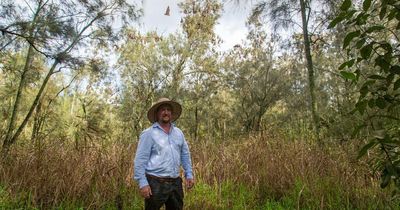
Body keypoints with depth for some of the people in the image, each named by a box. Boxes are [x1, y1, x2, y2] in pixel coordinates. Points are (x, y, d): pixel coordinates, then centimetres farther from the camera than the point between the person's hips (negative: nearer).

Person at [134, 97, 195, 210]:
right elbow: (140, 160, -10)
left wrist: (189, 174, 10)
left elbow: (185, 154, 16)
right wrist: (142, 183, -15)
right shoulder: (148, 133, -8)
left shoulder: (178, 132, 9)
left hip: (176, 182, 6)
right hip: (156, 183, -5)